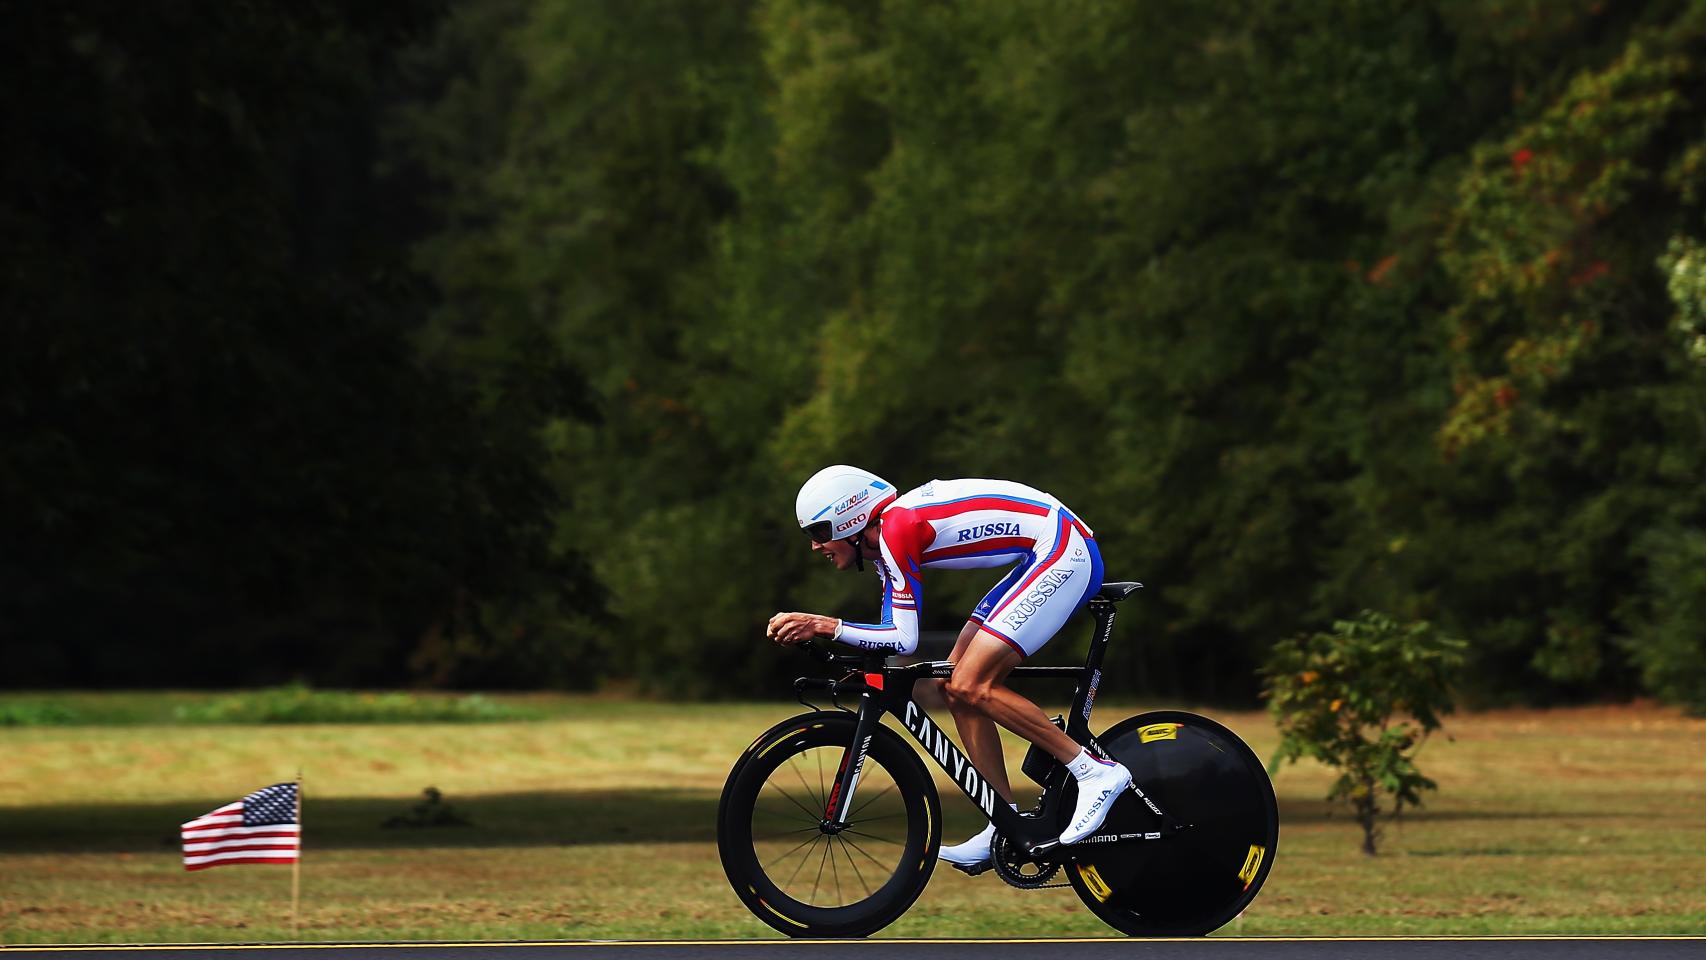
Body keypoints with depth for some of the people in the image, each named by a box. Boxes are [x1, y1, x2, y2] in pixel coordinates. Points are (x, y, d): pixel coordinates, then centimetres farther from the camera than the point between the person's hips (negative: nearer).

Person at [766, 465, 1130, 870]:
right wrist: (811, 628, 5)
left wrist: (825, 626, -19)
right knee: (956, 687, 7)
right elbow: (893, 634, 15)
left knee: (969, 686, -14)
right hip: (1050, 556, 10)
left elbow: (904, 639, -19)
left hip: (1066, 553, -10)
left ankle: (1096, 772, -11)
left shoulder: (897, 529, -17)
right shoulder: (887, 534, 12)